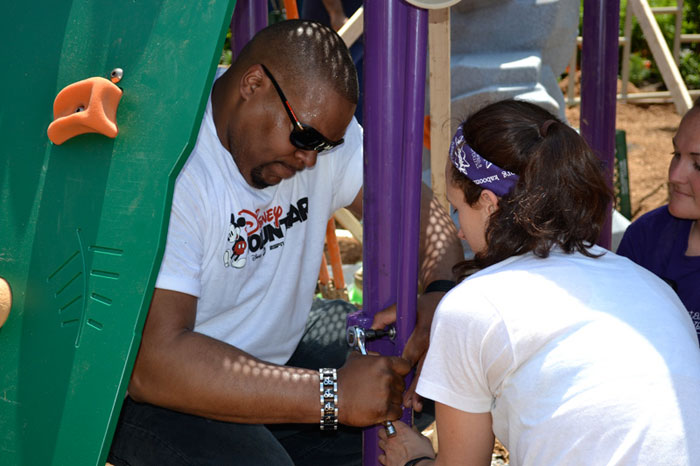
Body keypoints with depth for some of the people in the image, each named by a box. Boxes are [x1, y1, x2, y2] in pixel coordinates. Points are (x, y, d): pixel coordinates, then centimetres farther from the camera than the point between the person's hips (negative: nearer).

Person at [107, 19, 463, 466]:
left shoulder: (316, 121, -5)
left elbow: (419, 210, -1)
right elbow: (151, 361, -34)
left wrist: (441, 296, -24)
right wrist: (332, 394, -34)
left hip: (276, 352, 7)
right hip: (148, 390, -7)